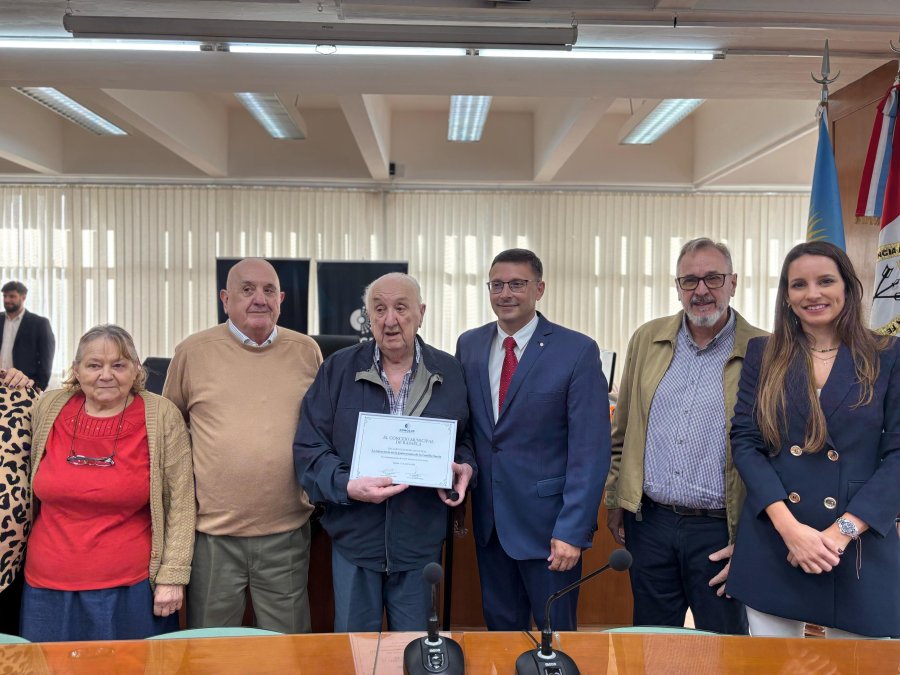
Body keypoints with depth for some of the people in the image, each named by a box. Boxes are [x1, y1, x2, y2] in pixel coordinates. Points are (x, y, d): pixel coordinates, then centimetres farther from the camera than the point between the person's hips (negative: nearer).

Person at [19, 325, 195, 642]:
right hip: (48, 588, 3)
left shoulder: (162, 417, -7)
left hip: (131, 589, -3)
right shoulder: (48, 408, 1)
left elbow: (181, 502, -7)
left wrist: (172, 576, -9)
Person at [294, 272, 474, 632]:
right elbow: (308, 448, -5)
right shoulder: (338, 369, -4)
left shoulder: (449, 373, 0)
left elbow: (465, 440, 12)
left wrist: (465, 467, -9)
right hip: (355, 538, -1)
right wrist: (347, 486, -21)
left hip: (420, 542, 1)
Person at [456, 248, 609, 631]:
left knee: (557, 633, 11)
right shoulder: (469, 345, 4)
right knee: (500, 628, 19)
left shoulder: (577, 351, -11)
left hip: (547, 521, -4)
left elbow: (589, 451, -13)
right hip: (489, 519, 4)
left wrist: (572, 531, -17)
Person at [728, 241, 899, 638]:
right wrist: (788, 526, -14)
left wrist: (842, 531, -14)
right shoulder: (763, 355, 5)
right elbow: (745, 441, -1)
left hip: (860, 550, -1)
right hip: (770, 544, 1)